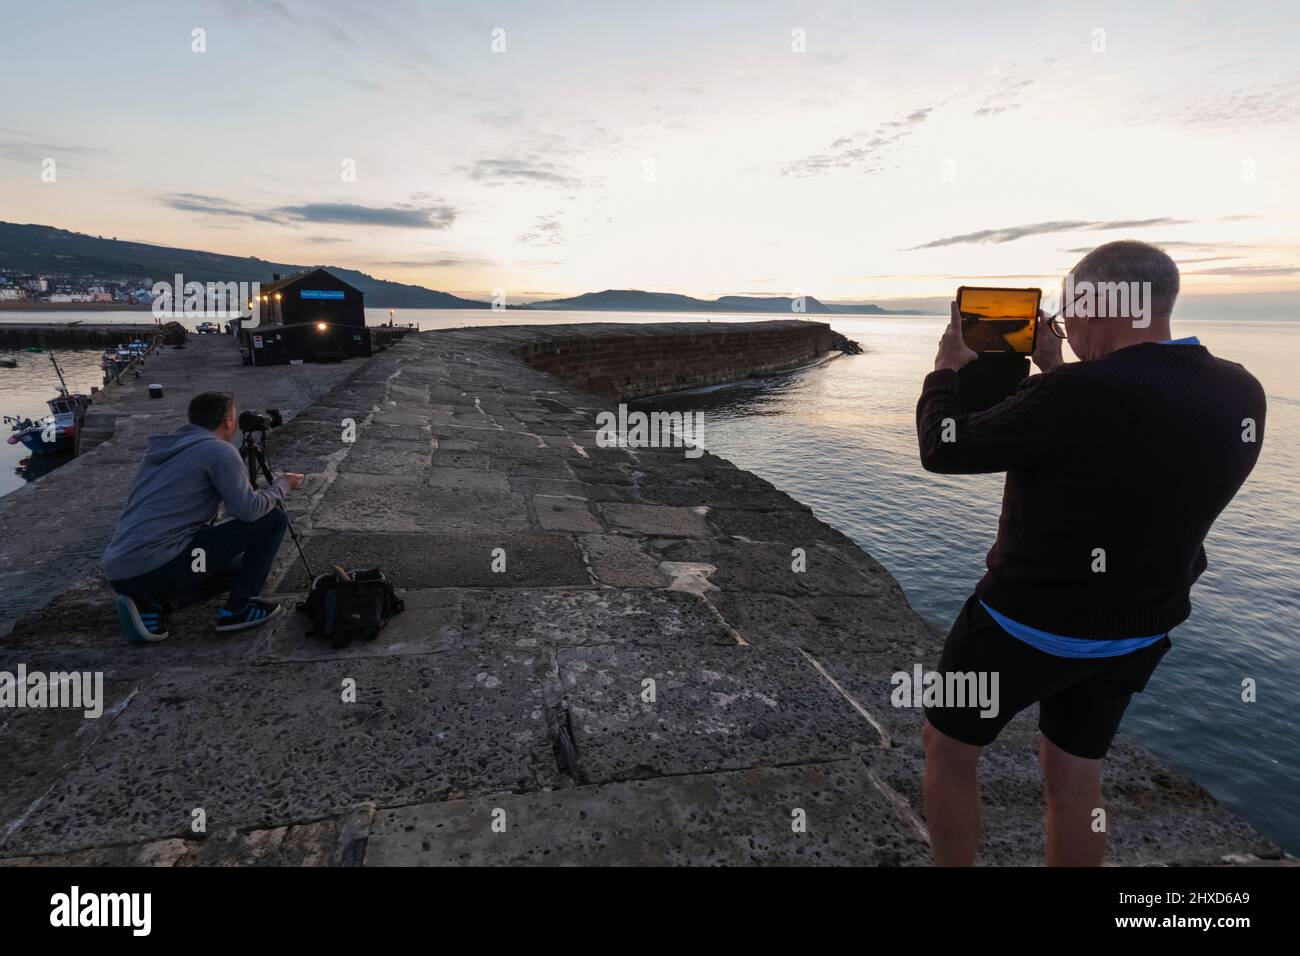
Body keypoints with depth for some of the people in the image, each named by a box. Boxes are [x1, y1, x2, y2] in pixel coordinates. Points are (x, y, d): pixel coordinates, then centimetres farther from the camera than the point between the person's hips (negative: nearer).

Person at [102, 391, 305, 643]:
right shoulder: (219, 450, -7)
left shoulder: (161, 448, 19)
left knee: (237, 567, 31)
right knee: (272, 518, -2)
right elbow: (249, 510, -14)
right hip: (158, 567, -9)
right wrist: (282, 485, 5)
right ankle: (239, 608, 2)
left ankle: (150, 603, 9)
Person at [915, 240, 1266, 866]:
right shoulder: (1239, 394, -4)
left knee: (947, 749, 17)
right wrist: (1057, 375, 12)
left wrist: (945, 370, 0)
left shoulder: (1078, 393, -29)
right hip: (1138, 631, 7)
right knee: (1074, 775, 24)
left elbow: (944, 450, -16)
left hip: (1028, 623, -7)